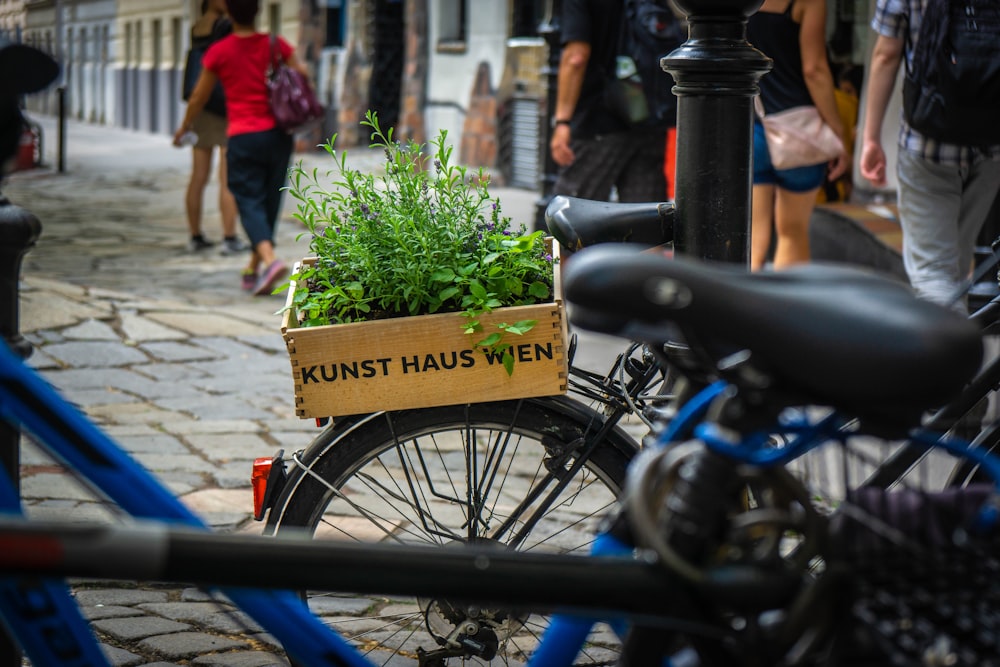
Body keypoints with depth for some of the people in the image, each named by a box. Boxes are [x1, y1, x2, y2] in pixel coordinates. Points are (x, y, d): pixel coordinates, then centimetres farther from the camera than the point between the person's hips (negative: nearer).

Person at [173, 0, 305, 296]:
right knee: (270, 203, 13)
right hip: (278, 135, 3)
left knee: (249, 203, -4)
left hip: (243, 138, -3)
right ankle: (253, 269, 21)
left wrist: (184, 128, 25)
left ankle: (270, 259, -28)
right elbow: (304, 76, -1)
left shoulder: (219, 52, -1)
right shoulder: (276, 45, 3)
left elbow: (199, 97, 9)